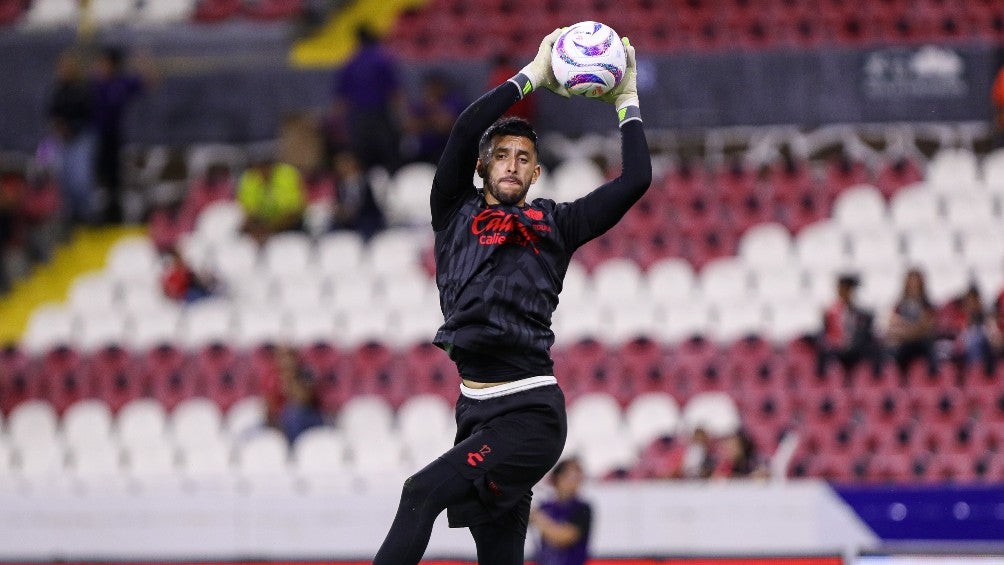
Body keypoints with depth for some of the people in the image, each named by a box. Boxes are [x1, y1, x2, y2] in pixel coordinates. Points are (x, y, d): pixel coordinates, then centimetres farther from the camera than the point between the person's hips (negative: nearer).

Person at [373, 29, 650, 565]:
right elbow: (467, 129, 1)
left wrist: (625, 99, 14)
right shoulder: (455, 213, 14)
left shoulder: (553, 225, 11)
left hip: (533, 414, -3)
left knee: (424, 492, -24)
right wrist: (532, 77, 6)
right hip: (475, 412, 3)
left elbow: (636, 180, 7)